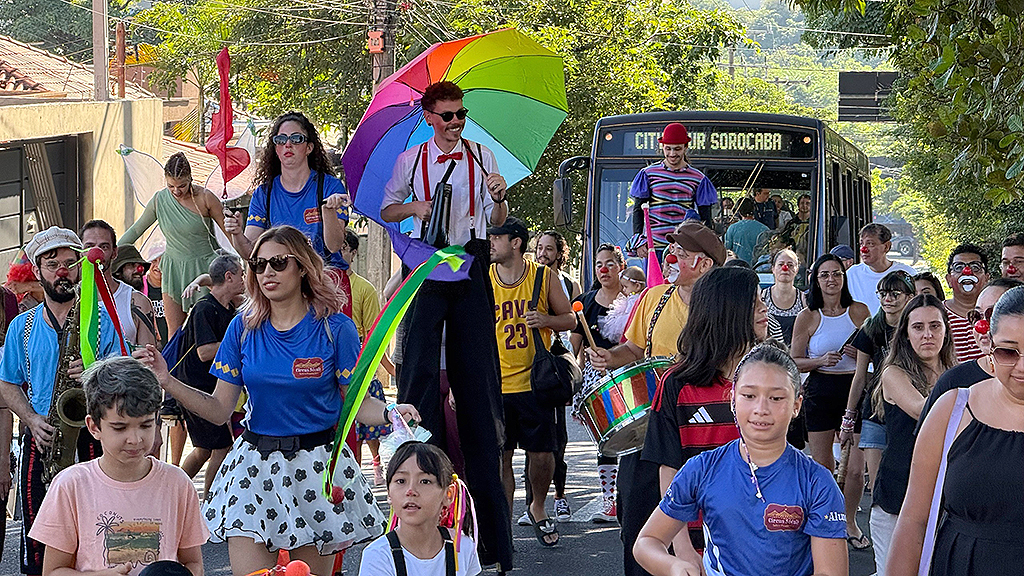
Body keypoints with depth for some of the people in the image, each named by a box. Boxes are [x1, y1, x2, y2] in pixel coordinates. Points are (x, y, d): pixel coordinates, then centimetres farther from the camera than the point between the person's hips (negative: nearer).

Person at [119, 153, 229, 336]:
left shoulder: (205, 198, -9)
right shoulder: (159, 200, 0)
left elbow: (229, 231, -2)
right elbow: (136, 230, 14)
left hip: (203, 266, -3)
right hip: (173, 268, 3)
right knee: (174, 331, -2)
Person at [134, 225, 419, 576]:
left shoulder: (334, 328, -5)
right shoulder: (243, 328, 3)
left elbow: (357, 403, -2)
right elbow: (220, 410, 2)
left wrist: (390, 414, -24)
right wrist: (167, 382, -9)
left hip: (317, 465, -2)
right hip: (255, 464, 2)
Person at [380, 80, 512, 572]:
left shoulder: (482, 156, 7)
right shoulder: (410, 160, 7)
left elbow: (498, 220, 7)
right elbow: (387, 209, 14)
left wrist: (499, 197, -14)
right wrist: (414, 208, -5)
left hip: (470, 263, 0)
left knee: (475, 362, 0)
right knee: (421, 360, -5)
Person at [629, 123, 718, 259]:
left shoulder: (698, 179, 8)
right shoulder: (648, 174, 7)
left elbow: (706, 217, 11)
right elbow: (638, 210, 8)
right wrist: (639, 241, -3)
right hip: (654, 245, 0)